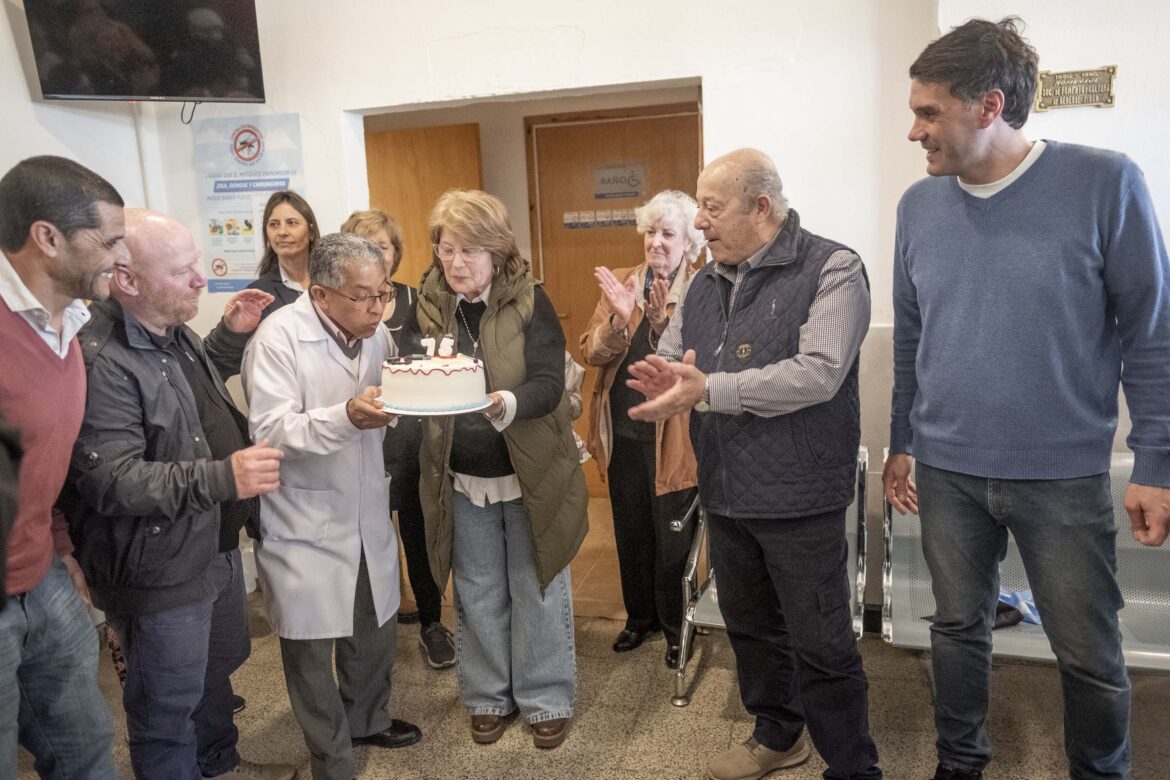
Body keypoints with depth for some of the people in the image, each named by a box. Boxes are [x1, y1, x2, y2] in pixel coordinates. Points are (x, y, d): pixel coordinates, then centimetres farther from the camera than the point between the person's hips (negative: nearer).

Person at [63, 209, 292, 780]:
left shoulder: (171, 331, 4)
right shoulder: (99, 360, -27)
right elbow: (112, 479, -31)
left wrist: (233, 336, 8)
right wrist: (222, 476, -38)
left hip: (217, 544, 10)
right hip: (161, 570, -10)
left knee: (218, 664, 28)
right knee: (170, 703, 10)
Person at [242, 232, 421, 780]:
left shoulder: (376, 333, 2)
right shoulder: (279, 336, -18)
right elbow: (268, 430, -24)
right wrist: (346, 417, -38)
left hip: (367, 514, 6)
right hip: (305, 527, -6)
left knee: (375, 631, 19)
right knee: (311, 651, 6)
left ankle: (367, 720, 45)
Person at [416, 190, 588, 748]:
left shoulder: (529, 301, -11)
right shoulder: (428, 305, -2)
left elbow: (549, 383, -19)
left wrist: (507, 404, -38)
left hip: (530, 473, -2)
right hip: (461, 479, 3)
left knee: (536, 590, 12)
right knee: (478, 595, 16)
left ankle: (546, 699, 31)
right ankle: (489, 696, 36)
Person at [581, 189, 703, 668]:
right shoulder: (620, 283, 4)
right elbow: (592, 353, -4)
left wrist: (662, 319, -34)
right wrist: (619, 319, -22)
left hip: (673, 438, -4)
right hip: (623, 434, 5)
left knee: (673, 539, 8)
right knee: (631, 533, 19)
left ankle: (677, 628, 30)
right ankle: (640, 616, 40)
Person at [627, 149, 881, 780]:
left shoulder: (832, 270, -12)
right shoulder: (704, 285, 10)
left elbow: (818, 373, -24)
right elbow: (666, 357, 12)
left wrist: (707, 389, -27)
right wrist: (664, 378, -14)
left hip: (798, 497, -7)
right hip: (726, 492, 7)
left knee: (821, 644, 4)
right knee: (749, 625, 21)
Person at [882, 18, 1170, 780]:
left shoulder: (1105, 183, -10)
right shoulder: (919, 204, 2)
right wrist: (903, 441, 13)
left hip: (1064, 474, -3)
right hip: (947, 470, 3)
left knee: (1090, 655, 11)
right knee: (959, 628, 17)